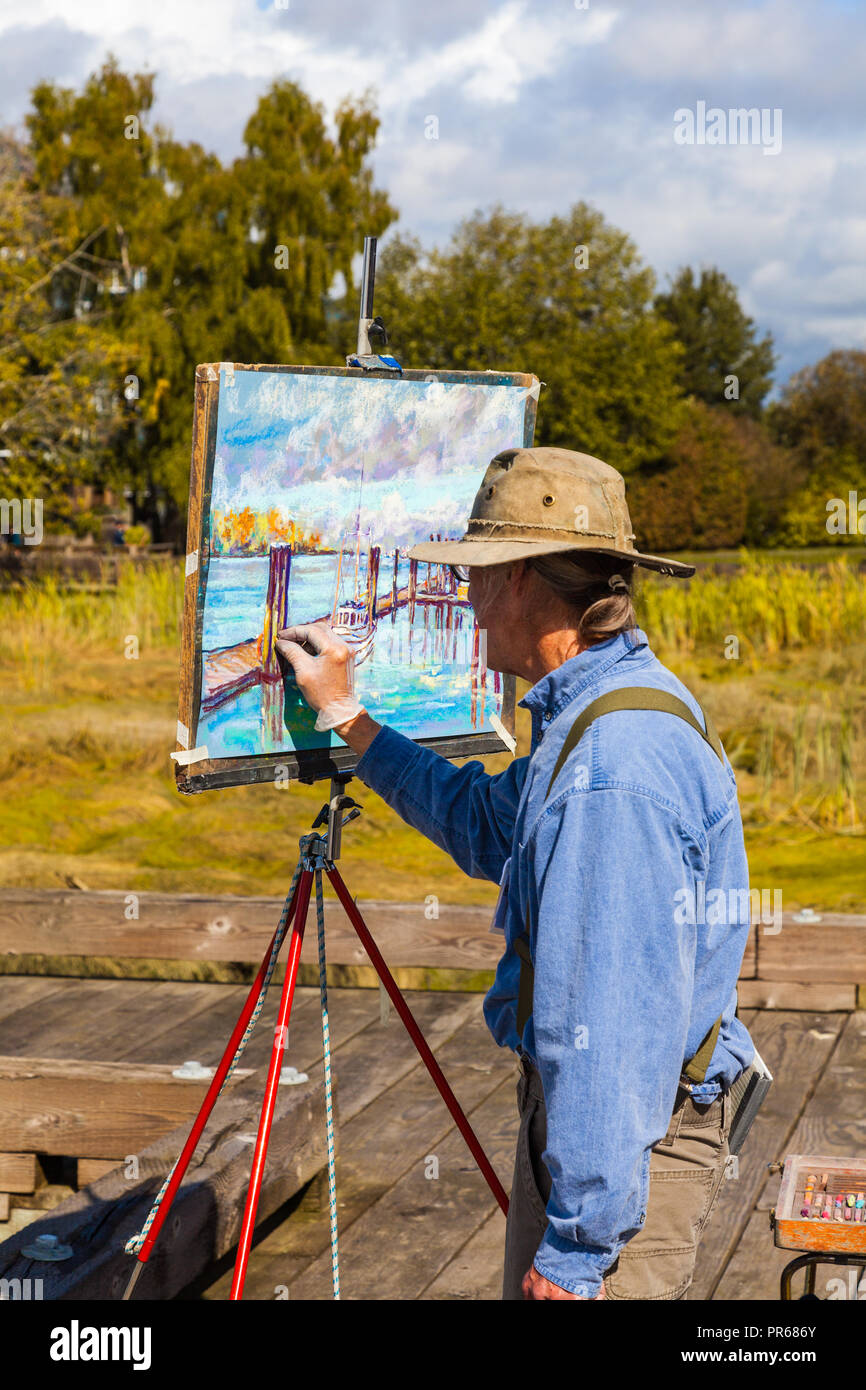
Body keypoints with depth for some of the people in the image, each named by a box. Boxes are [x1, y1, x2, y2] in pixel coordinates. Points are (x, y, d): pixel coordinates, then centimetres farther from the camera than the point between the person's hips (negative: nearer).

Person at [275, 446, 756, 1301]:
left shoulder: (614, 767, -27)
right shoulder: (605, 708, 8)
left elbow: (615, 1026, -29)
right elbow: (487, 827, 26)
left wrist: (575, 1250, -26)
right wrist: (345, 716, 28)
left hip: (618, 1147, -10)